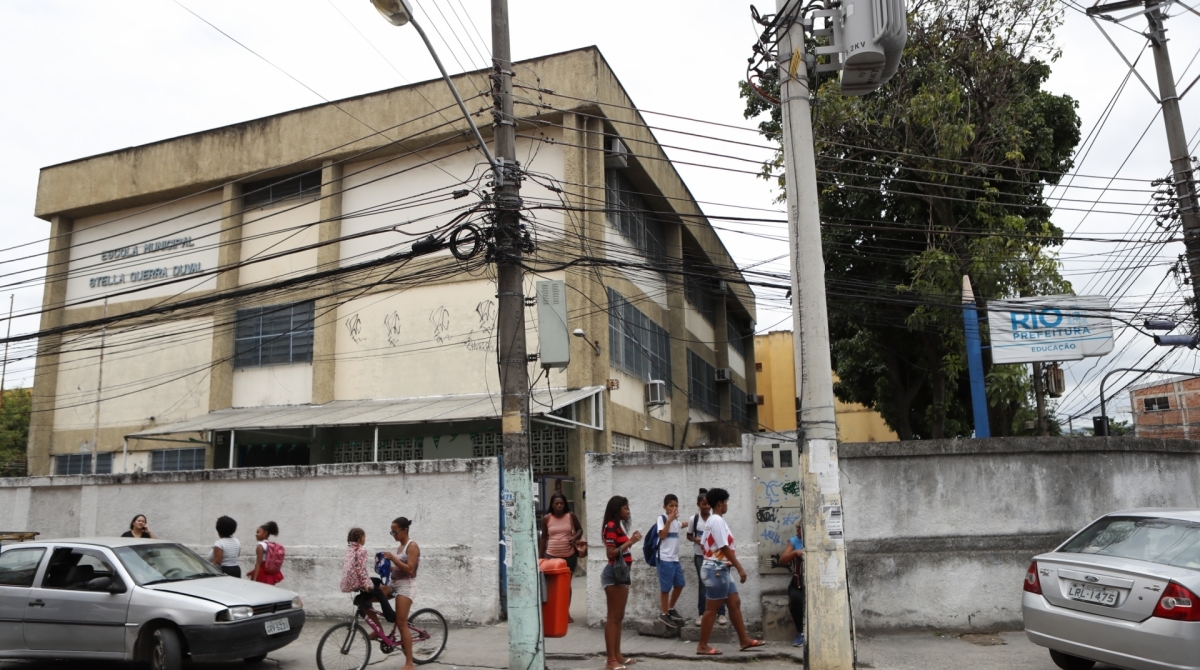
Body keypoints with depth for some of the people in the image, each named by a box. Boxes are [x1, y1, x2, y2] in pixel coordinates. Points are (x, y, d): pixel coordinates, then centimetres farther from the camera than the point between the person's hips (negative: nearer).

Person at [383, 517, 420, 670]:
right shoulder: (401, 546, 14)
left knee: (401, 623, -11)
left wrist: (392, 558, -21)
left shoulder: (412, 546, -11)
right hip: (395, 584, 9)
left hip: (406, 586, -9)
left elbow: (409, 570, -20)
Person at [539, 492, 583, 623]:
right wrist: (540, 556, 4)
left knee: (566, 584, 10)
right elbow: (543, 537, 6)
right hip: (551, 555, -1)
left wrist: (576, 537, -10)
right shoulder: (546, 519, -1)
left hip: (569, 555, 1)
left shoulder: (571, 516, -1)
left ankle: (566, 613, 20)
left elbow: (580, 529, 11)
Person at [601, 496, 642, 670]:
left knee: (619, 617, 14)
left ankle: (617, 655, 21)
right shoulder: (611, 526, -14)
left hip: (622, 573, 10)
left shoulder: (619, 526, 14)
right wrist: (630, 542, -19)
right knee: (613, 617, -7)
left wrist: (631, 540, 7)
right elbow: (611, 553, -19)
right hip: (614, 573, -10)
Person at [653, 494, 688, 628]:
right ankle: (664, 613, 11)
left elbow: (682, 525, 36)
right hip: (665, 558, -8)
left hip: (675, 558, 8)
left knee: (680, 584, 13)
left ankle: (671, 609, 28)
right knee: (666, 587, -1)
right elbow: (662, 535, -20)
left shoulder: (676, 520, 13)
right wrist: (669, 520, -21)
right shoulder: (662, 518, -10)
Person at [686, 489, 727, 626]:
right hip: (700, 555, 0)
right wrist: (696, 539, -13)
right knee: (702, 583, 7)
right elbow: (689, 535, 7)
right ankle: (701, 613, 14)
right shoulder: (694, 519, -3)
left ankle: (721, 613, 7)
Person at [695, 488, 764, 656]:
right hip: (716, 569, -10)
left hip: (721, 569, 10)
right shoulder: (717, 521, -17)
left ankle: (744, 640, 18)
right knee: (712, 608, -4)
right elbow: (725, 548, -21)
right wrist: (740, 568, -19)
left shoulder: (713, 520, 15)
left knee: (735, 603, 12)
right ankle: (702, 646, 2)